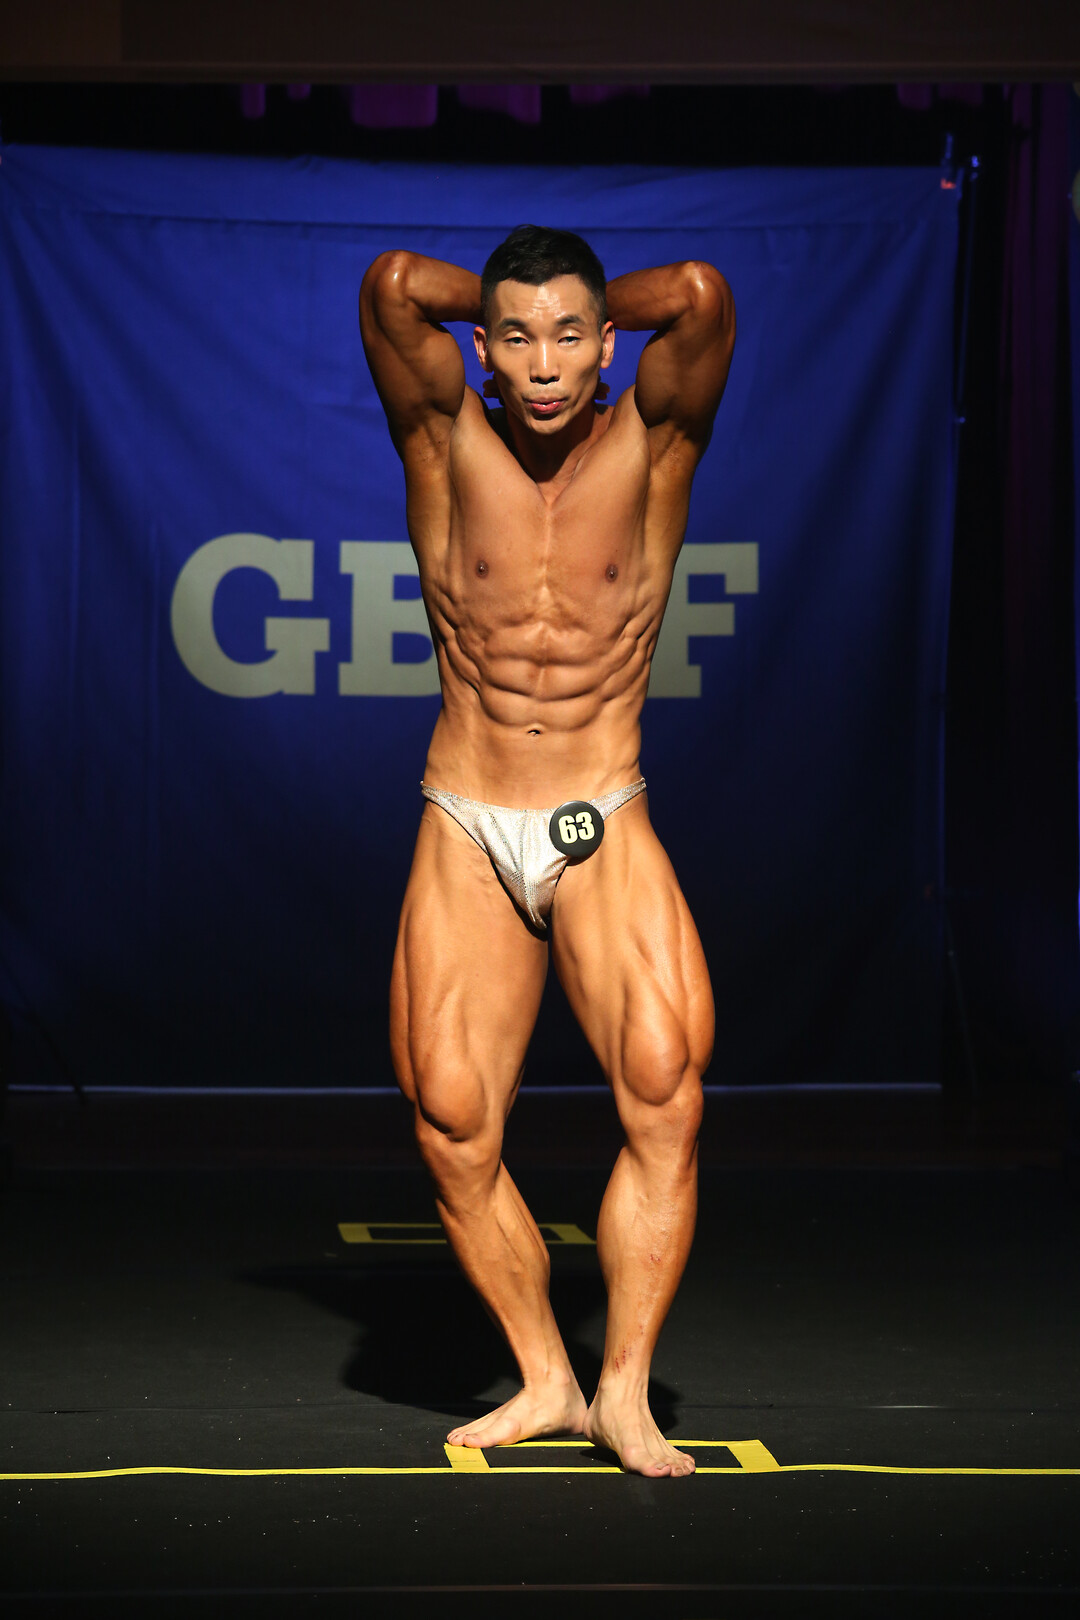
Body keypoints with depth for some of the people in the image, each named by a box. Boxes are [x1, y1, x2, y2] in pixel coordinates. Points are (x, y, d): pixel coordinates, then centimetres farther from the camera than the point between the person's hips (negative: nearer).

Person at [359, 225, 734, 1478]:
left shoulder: (649, 445, -2)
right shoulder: (447, 444, -1)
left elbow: (702, 295, -17)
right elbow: (393, 284, -14)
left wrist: (594, 305, 0)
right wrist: (503, 301, 3)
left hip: (605, 832, -1)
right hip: (464, 832, 1)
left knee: (667, 1085, -20)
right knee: (452, 1128, -5)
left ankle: (625, 1391, -10)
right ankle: (544, 1384, 13)